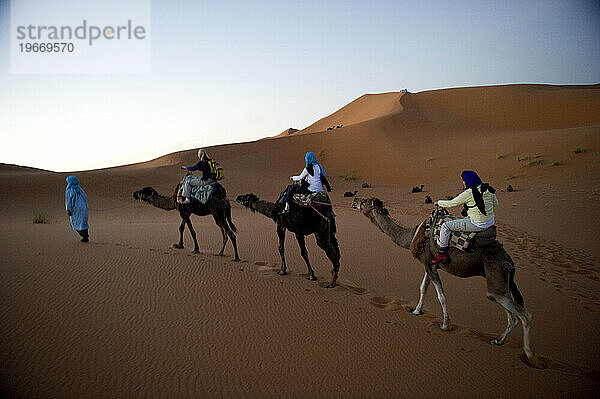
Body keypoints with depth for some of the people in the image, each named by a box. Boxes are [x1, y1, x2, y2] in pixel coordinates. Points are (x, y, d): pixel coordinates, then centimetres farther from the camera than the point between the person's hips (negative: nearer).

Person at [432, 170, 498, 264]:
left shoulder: (468, 194, -19)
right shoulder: (489, 189, 1)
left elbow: (451, 203, -9)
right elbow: (495, 203, 17)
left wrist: (439, 202, 9)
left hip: (478, 225, -8)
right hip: (490, 222, 8)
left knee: (446, 226, 0)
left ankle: (442, 254, 7)